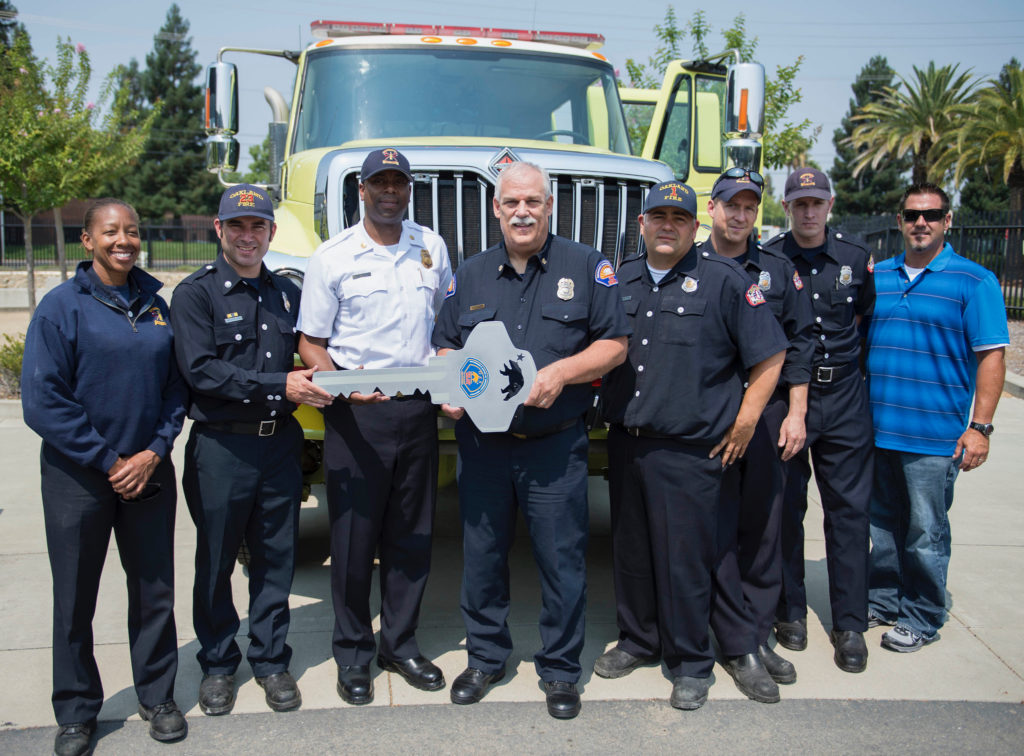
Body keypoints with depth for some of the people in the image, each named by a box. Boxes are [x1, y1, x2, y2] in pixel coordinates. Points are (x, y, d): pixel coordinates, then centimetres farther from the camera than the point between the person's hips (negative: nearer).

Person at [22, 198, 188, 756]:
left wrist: (154, 451, -7)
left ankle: (157, 696, 29)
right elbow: (42, 401, -11)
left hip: (148, 471, 3)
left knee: (154, 590, 11)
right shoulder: (62, 306, -7)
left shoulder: (156, 304, 5)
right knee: (75, 599, 8)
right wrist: (107, 461, -13)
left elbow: (176, 384, 7)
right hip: (77, 477, -3)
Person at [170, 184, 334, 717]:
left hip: (279, 444, 4)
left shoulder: (287, 293, 13)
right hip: (220, 447, -4)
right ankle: (217, 664, 26)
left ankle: (271, 661, 26)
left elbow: (308, 355, 23)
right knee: (216, 560, 9)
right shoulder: (195, 293, -4)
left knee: (276, 557, 10)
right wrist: (279, 387, -19)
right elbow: (200, 370, -16)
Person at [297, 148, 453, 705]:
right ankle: (352, 654, 20)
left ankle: (400, 644, 26)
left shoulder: (432, 248, 10)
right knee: (354, 533, 4)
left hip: (419, 408, 3)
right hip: (356, 411, -3)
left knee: (411, 533, 11)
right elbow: (311, 343, -1)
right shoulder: (333, 257, -1)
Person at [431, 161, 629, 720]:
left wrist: (563, 372, -16)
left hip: (555, 446, -3)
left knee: (562, 559, 3)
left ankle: (560, 669, 21)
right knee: (481, 556, 12)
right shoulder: (470, 275, 11)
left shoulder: (585, 267, 2)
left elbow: (614, 344, 0)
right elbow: (446, 346, 16)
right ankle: (485, 657, 30)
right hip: (481, 442, 3)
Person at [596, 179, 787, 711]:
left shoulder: (724, 281, -3)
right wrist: (605, 407, 13)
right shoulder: (619, 280, 11)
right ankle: (638, 640, 33)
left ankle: (690, 662, 17)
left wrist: (745, 420, -4)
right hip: (624, 443, 5)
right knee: (630, 550, 15)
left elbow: (770, 353, -2)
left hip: (689, 449, -5)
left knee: (684, 557, 0)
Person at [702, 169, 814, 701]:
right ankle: (740, 648, 10)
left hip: (767, 413, 2)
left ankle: (760, 635, 20)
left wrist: (795, 413, 2)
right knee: (719, 532, 1)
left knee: (763, 528, 8)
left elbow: (798, 344, 9)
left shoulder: (778, 271, 10)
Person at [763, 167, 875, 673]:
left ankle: (849, 624, 14)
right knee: (786, 508, 6)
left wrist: (849, 363, 15)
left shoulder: (856, 259, 7)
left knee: (849, 509, 4)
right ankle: (790, 612, 21)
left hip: (844, 398, 2)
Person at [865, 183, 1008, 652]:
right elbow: (858, 344, 17)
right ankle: (882, 601, 32)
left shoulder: (974, 282, -4)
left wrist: (979, 427, -13)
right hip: (877, 430, 5)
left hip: (934, 436, -4)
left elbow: (991, 356, -7)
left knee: (925, 533, 5)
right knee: (884, 525, 16)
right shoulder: (878, 277, 10)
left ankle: (921, 619, 20)